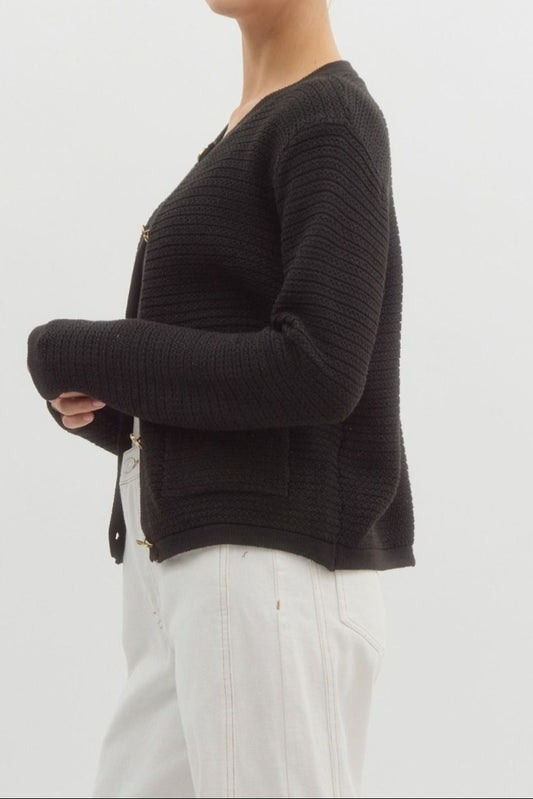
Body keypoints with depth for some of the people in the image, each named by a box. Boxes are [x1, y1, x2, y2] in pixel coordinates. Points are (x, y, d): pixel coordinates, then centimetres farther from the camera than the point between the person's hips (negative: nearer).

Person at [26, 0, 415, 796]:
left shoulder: (331, 119, -8)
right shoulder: (245, 129, 16)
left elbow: (319, 370, -19)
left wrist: (79, 355, -11)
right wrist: (99, 400, -1)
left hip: (276, 572, -8)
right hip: (178, 569, 8)